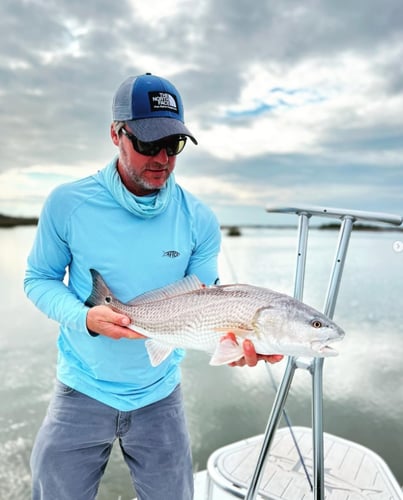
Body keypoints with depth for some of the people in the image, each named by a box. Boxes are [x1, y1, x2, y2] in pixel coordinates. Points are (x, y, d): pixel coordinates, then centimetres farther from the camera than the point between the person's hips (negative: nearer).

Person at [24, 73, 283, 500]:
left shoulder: (199, 220, -10)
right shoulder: (68, 204, -13)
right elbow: (39, 279, -3)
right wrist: (84, 317, -21)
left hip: (158, 395, 1)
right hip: (83, 391, 0)